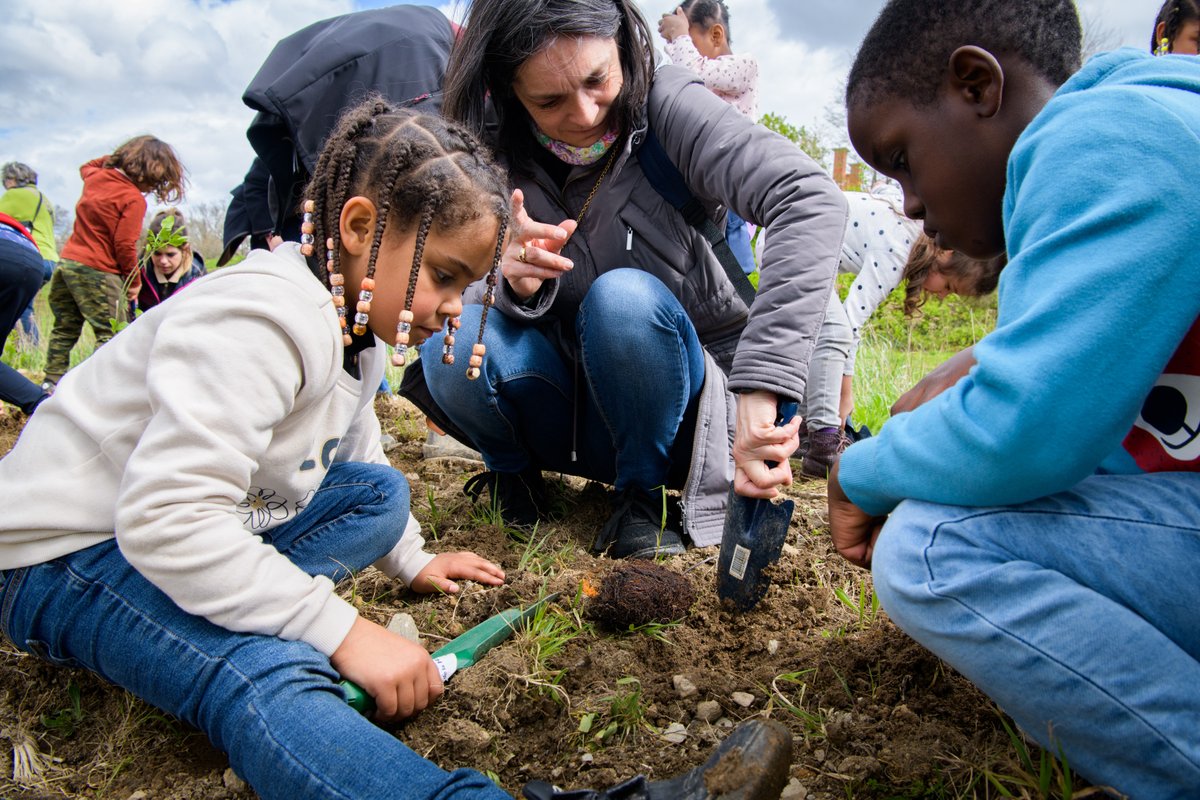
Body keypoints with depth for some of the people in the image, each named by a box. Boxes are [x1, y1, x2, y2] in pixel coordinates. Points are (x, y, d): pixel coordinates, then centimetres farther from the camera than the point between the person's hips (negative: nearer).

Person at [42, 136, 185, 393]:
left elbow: (86, 166, 37)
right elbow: (124, 245, -16)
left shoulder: (95, 176, 9)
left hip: (67, 261, 9)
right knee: (111, 333, -3)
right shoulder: (134, 199, -14)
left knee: (65, 328, 18)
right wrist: (134, 280, -4)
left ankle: (52, 381, 25)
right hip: (98, 272, -8)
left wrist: (114, 159, 24)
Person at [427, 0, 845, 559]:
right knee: (455, 338, -25)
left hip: (679, 399, -3)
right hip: (570, 412, 3)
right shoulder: (498, 155, -8)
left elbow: (810, 200, -33)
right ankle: (512, 472, 7)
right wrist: (515, 285, -31)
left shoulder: (667, 106, -18)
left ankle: (642, 496, -8)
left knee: (625, 298, -33)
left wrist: (761, 391, -44)